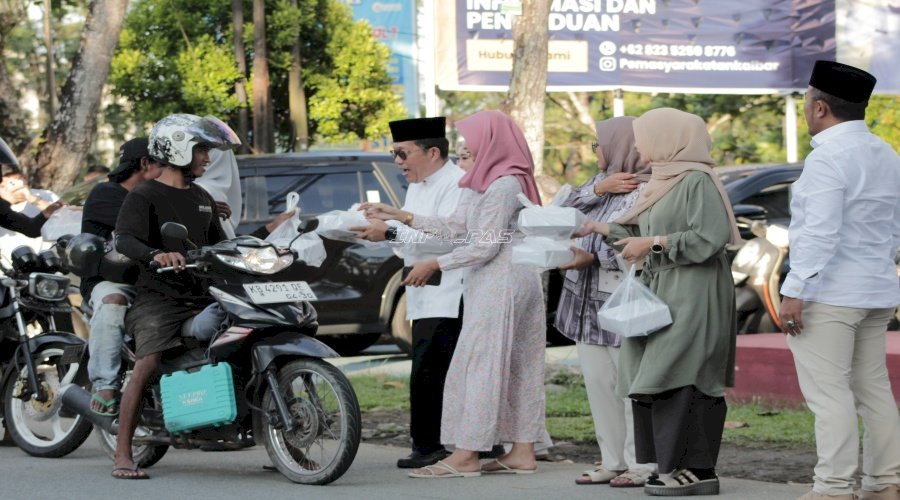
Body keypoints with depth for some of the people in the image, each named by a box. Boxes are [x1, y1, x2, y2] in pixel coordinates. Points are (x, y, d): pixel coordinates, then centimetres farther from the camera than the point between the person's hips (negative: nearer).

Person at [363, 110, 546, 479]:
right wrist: (401, 217, 9)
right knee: (515, 365, 9)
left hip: (501, 283, -11)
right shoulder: (482, 184, 17)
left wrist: (435, 265, -14)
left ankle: (466, 455, -10)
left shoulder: (503, 186, -15)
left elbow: (485, 246, -18)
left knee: (480, 362, -10)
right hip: (495, 283, 11)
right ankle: (522, 451, 11)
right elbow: (454, 228, 14)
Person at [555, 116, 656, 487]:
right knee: (598, 383, 10)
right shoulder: (603, 181, 16)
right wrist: (599, 188, -7)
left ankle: (642, 465, -2)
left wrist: (592, 256, -27)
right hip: (590, 303, 9)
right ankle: (613, 461, 16)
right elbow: (568, 209, 7)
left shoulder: (644, 191, -13)